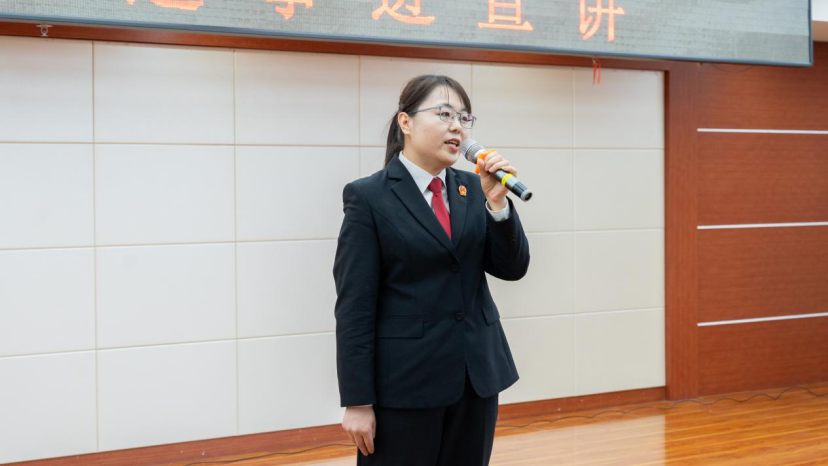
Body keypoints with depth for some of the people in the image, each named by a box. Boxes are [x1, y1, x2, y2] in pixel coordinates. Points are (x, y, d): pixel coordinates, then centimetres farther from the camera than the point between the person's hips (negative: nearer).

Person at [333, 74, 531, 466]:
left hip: (477, 372, 5)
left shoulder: (471, 189, 7)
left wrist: (496, 203, -12)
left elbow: (512, 268, 4)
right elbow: (354, 305, -10)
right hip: (405, 379, -5)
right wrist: (357, 401, -13)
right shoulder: (368, 197, -7)